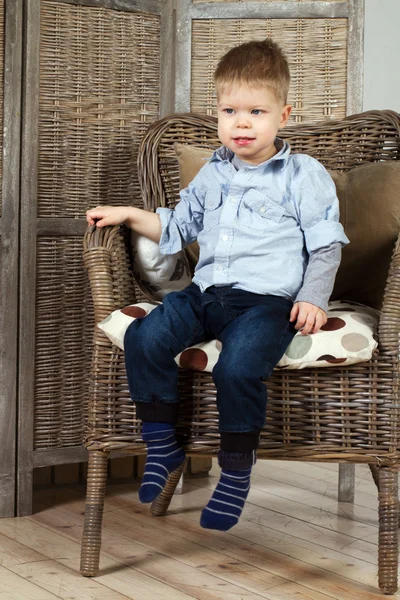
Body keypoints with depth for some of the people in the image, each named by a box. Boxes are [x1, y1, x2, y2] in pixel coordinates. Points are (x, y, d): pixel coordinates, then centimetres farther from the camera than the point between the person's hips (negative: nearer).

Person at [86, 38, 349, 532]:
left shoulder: (304, 176, 4)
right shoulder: (211, 175, 20)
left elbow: (326, 245, 3)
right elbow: (177, 228, 31)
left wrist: (312, 299, -11)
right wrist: (129, 215, 19)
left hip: (267, 301, -5)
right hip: (205, 293, 6)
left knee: (238, 366, -33)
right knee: (143, 338, -18)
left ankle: (236, 473, -13)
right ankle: (163, 446, -5)